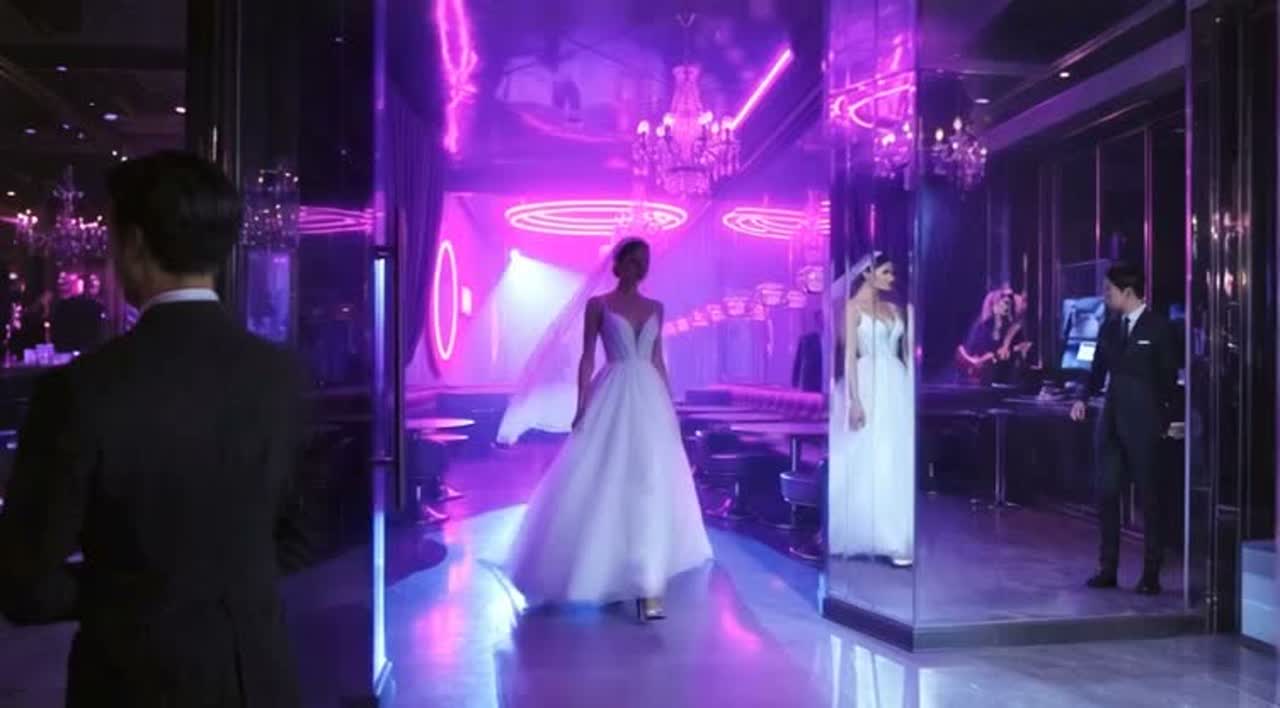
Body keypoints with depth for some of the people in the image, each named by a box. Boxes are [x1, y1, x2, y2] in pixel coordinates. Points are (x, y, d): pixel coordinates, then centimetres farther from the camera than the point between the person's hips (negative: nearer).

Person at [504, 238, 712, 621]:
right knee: (605, 482, 0)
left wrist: (669, 406, 11)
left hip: (649, 401, 4)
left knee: (651, 485, 1)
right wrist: (582, 406, -9)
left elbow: (658, 360, 14)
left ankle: (644, 579, 5)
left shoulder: (655, 308, 12)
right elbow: (587, 358, -2)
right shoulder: (597, 305, 0)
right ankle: (607, 568, 20)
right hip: (611, 400, -4)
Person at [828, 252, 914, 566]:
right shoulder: (853, 307, -4)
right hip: (869, 386, -7)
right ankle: (885, 540, 5)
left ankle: (895, 537, 15)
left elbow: (906, 353, 15)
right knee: (871, 462, -4)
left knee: (900, 462, 6)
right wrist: (855, 400, -19)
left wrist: (912, 392, 10)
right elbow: (850, 355, -11)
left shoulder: (893, 309, 15)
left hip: (897, 387, 7)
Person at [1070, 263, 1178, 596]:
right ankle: (1108, 568, 15)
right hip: (1111, 420, 5)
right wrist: (1084, 397, -4)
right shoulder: (1109, 326, 9)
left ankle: (1151, 572, 14)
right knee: (1106, 493, 6)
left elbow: (1169, 377, -4)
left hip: (1142, 423, -5)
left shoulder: (1158, 327, -6)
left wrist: (1168, 419, -9)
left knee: (1149, 496, 4)